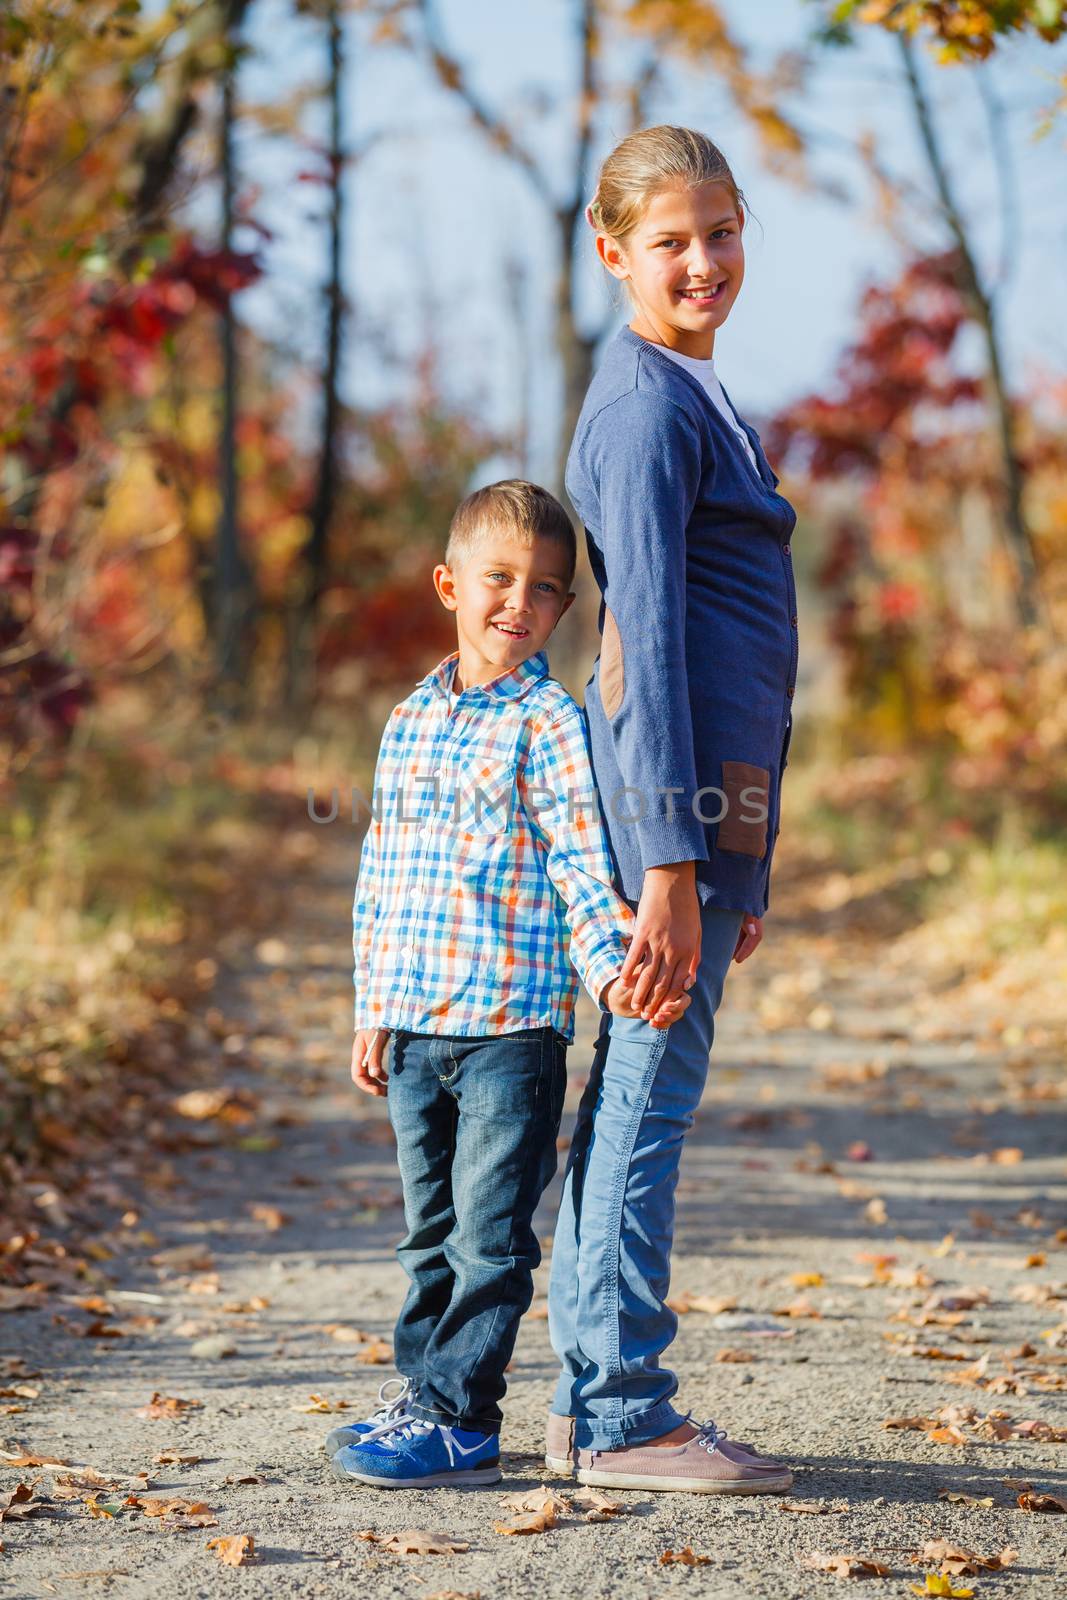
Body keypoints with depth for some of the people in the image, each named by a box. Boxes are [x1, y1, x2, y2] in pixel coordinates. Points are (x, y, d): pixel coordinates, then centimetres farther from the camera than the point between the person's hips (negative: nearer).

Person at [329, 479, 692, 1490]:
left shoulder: (549, 722, -5)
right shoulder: (411, 719, 13)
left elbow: (582, 861, -10)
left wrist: (611, 970, -25)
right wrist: (372, 1010, 16)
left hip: (513, 1022, -6)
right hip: (416, 1025, 6)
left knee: (488, 1231, -3)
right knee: (431, 1226, 15)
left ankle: (459, 1418, 1)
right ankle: (419, 1389, 25)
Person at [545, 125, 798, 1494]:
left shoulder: (689, 399, 20)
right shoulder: (649, 408, -11)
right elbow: (647, 636, -17)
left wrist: (738, 857, 23)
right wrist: (672, 864, -21)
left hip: (712, 784, 10)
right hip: (675, 784, -10)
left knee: (634, 1090, 11)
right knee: (652, 1086, -6)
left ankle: (591, 1404, 17)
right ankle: (625, 1418, 0)